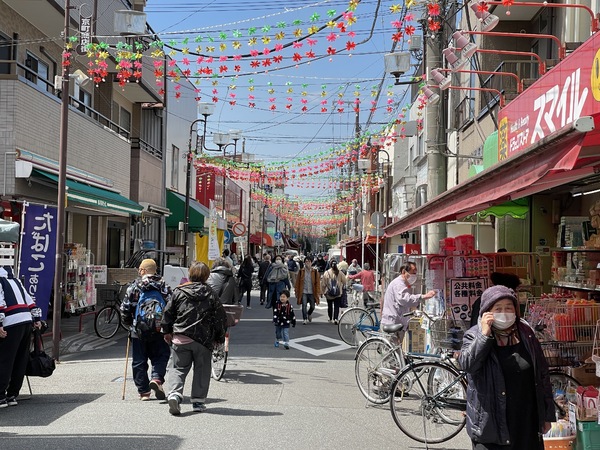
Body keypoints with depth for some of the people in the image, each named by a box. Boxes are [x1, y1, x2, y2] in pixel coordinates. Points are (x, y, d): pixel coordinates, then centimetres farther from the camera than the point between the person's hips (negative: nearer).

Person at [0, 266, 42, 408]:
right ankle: (12, 395, 17)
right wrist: (37, 318, 24)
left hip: (12, 324, -8)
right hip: (28, 321, 8)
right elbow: (29, 300, 23)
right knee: (21, 361, 10)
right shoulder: (15, 280, 25)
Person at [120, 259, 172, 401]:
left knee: (139, 362, 9)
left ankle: (143, 392, 11)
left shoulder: (133, 287, -3)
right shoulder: (164, 286, 0)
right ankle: (156, 378, -11)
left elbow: (125, 309, 0)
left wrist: (128, 324, 16)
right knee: (161, 356, 13)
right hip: (158, 330, 0)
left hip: (138, 331, 0)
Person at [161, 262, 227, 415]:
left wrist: (166, 332, 18)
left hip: (180, 338, 1)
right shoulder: (210, 294, 1)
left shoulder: (179, 292, 2)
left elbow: (168, 313, 5)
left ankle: (174, 393, -14)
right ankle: (198, 401, 13)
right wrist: (219, 338, 13)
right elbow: (220, 316, 2)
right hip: (204, 339, 0)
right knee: (202, 370, 11)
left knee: (178, 368, 8)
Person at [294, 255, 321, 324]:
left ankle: (309, 314, 40)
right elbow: (297, 282, 3)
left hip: (312, 292, 1)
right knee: (304, 306, -8)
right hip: (303, 292, -1)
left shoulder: (315, 271, 0)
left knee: (312, 306, 9)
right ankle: (304, 319, 6)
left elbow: (318, 282, 1)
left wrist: (318, 292, -3)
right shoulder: (301, 271, 0)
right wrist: (296, 292, 0)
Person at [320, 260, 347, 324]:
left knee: (330, 306, 17)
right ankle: (335, 318, -12)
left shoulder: (326, 273, -8)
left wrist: (323, 291, 9)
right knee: (336, 306, 3)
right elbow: (344, 281, 1)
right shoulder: (340, 273, -7)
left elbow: (323, 284, -4)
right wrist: (342, 287, 22)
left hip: (329, 293, 1)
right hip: (338, 293, -1)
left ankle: (330, 318, 28)